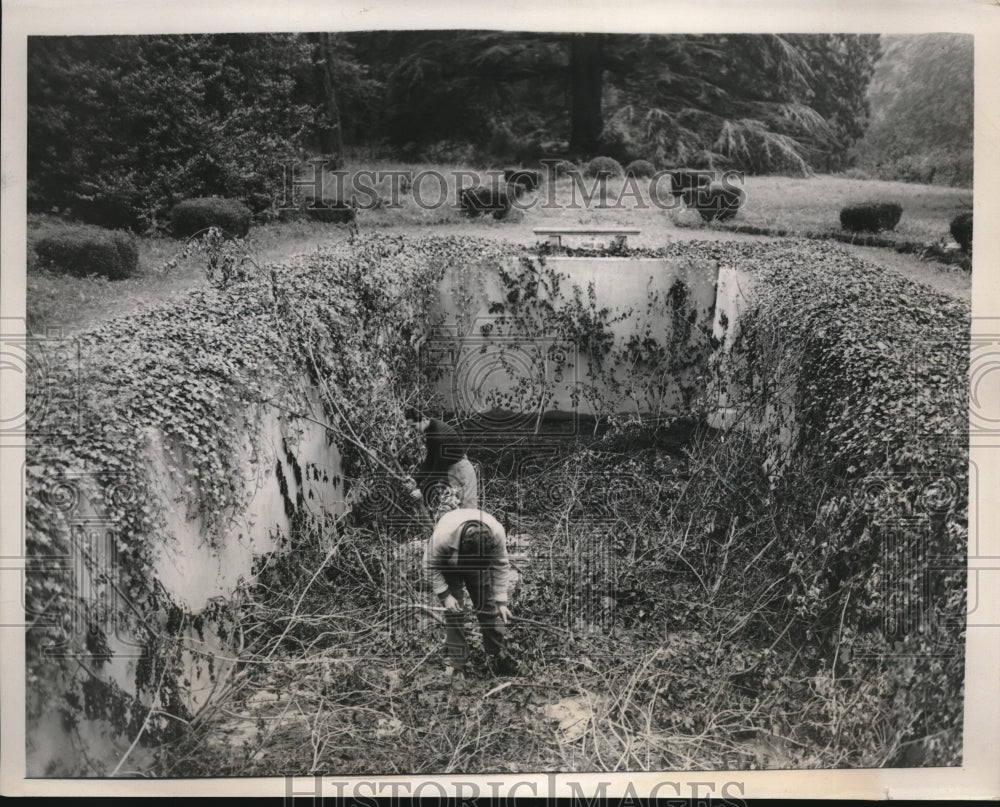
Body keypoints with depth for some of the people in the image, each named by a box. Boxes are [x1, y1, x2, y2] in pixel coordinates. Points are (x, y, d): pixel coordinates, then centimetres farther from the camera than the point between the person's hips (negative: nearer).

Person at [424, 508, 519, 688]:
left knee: (488, 606, -2)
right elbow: (431, 565, -22)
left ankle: (496, 656, 16)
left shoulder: (497, 533, -34)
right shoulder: (443, 535, -41)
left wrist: (501, 602, -17)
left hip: (478, 566, 2)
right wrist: (445, 595, -23)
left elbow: (501, 567, -18)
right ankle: (458, 665, 2)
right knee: (453, 613, -9)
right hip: (449, 567, -2)